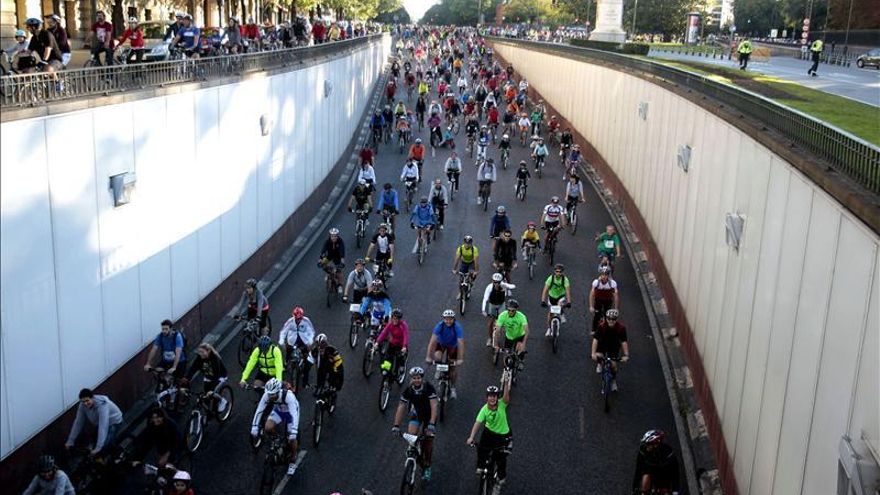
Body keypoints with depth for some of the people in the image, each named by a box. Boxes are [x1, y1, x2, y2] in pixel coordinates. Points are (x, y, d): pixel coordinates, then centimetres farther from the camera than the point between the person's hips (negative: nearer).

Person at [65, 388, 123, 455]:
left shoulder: (101, 405, -39)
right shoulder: (82, 405, -20)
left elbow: (103, 427, -44)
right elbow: (78, 423, -11)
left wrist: (98, 448, -48)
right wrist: (70, 441, -13)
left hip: (114, 422, -7)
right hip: (99, 423, 7)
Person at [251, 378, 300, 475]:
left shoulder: (288, 396, -41)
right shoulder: (267, 395, -30)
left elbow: (294, 415, -43)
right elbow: (259, 410, -24)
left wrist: (293, 433, -49)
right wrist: (254, 428, -29)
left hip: (291, 412, -3)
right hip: (278, 410, 4)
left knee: (291, 439, -10)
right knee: (268, 428, -21)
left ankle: (293, 462, 13)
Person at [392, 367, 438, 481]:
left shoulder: (429, 388, -28)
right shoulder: (408, 390, -21)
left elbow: (434, 406, -34)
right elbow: (401, 407, -19)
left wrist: (431, 424, -45)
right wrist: (396, 426, -26)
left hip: (429, 414, -2)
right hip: (416, 413, 2)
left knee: (429, 439, -4)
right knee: (411, 436, -19)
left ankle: (427, 467, 15)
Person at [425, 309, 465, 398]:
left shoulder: (458, 327, -34)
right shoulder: (439, 326, -32)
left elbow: (460, 343, -38)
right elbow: (433, 341, -37)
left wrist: (460, 359, -47)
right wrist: (428, 356, -44)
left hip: (453, 345, 0)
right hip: (441, 343, 0)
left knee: (454, 368, -2)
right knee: (437, 357, -28)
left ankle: (452, 388, 21)